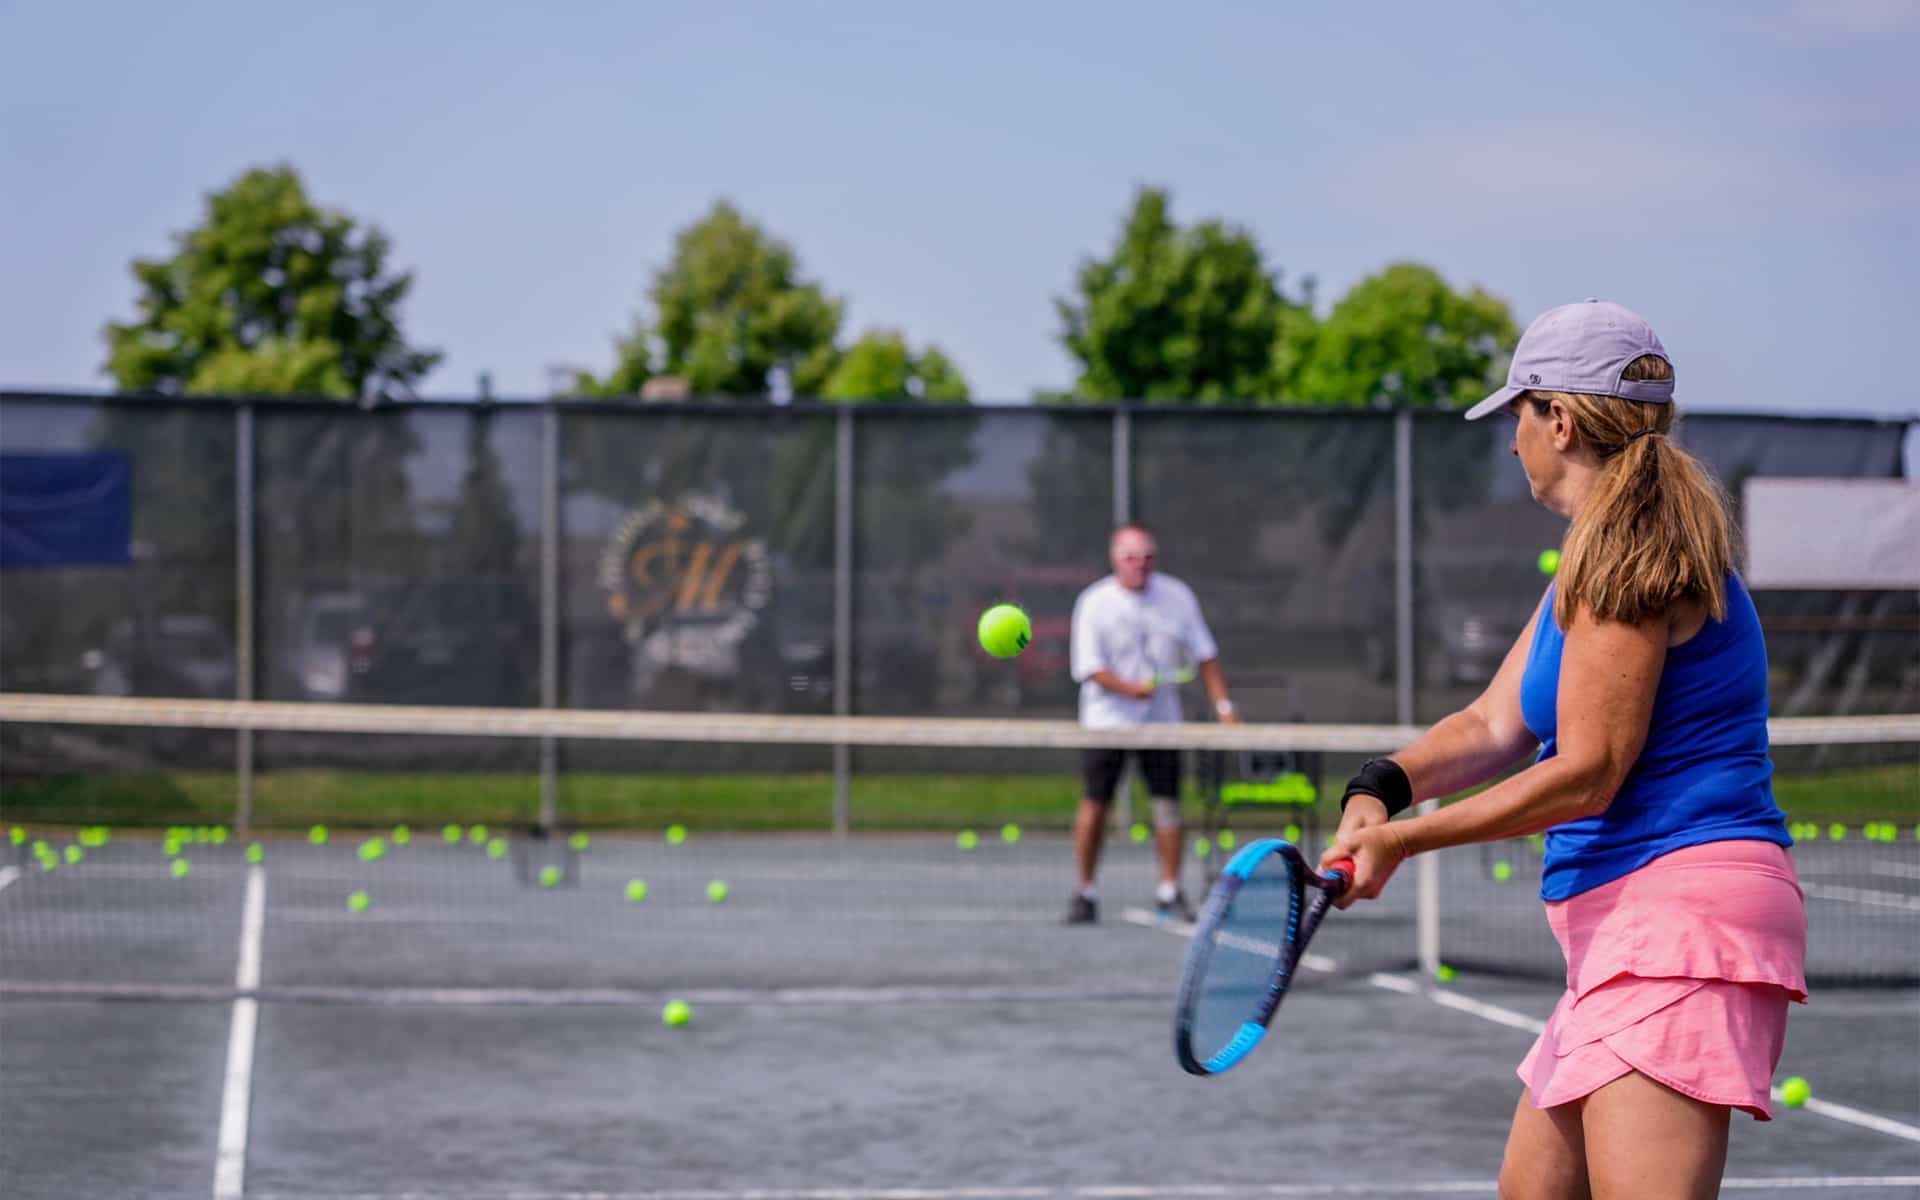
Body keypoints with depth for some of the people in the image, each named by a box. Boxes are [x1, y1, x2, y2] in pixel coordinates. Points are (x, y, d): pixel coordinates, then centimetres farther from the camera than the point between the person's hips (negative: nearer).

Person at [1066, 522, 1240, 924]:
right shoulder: (1095, 603, -7)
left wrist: (1223, 705, -1)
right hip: (1106, 720, -2)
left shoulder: (1178, 597, 1)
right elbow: (1088, 666, -11)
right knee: (1094, 804, -3)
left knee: (1167, 801, -1)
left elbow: (1204, 654, 7)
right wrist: (1131, 688, -26)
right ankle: (1085, 892, 7)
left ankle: (1170, 891, 9)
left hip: (1161, 720, 2)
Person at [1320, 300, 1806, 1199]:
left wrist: (1403, 839, -16)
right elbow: (1495, 726, 14)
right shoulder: (1603, 557, 19)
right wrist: (1383, 788, -5)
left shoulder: (1631, 552, -14)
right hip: (1623, 930, 11)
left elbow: (1587, 773, -19)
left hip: (1684, 920, -11)